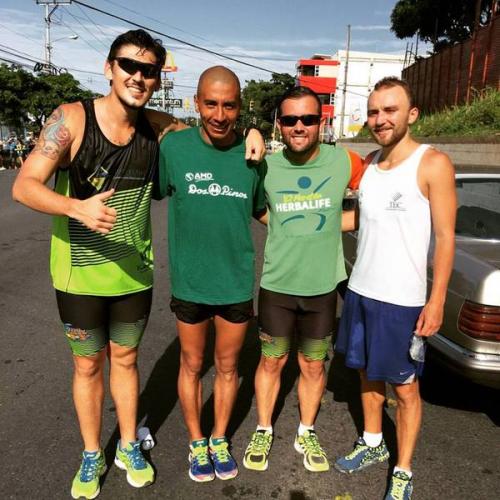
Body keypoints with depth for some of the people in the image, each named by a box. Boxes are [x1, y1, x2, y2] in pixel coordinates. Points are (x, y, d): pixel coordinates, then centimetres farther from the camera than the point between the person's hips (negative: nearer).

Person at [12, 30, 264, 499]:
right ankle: (92, 456, 37)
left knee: (125, 360, 19)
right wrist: (77, 208, -36)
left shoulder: (157, 127, -5)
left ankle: (129, 448, 40)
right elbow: (24, 186, -18)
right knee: (88, 365, 14)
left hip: (133, 273, 3)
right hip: (80, 273, -2)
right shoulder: (71, 118, -15)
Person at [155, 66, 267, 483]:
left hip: (237, 282, 1)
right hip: (189, 282, -1)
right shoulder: (173, 147, -10)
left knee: (228, 366, 17)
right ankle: (196, 441, 41)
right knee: (192, 365, 16)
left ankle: (220, 440, 42)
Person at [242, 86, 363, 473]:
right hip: (276, 285, 0)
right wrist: (287, 230, -6)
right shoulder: (266, 167, -7)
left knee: (314, 367, 15)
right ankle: (263, 433, 35)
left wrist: (331, 223, -2)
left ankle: (306, 435, 37)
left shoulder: (344, 162, -8)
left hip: (323, 286, 0)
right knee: (271, 362, 13)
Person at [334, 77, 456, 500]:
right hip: (360, 290, 6)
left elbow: (445, 237, -11)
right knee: (368, 374, 20)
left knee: (405, 388, 8)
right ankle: (373, 445, 41)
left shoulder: (433, 164, -11)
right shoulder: (369, 163, 7)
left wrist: (437, 300, -15)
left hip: (402, 300, -6)